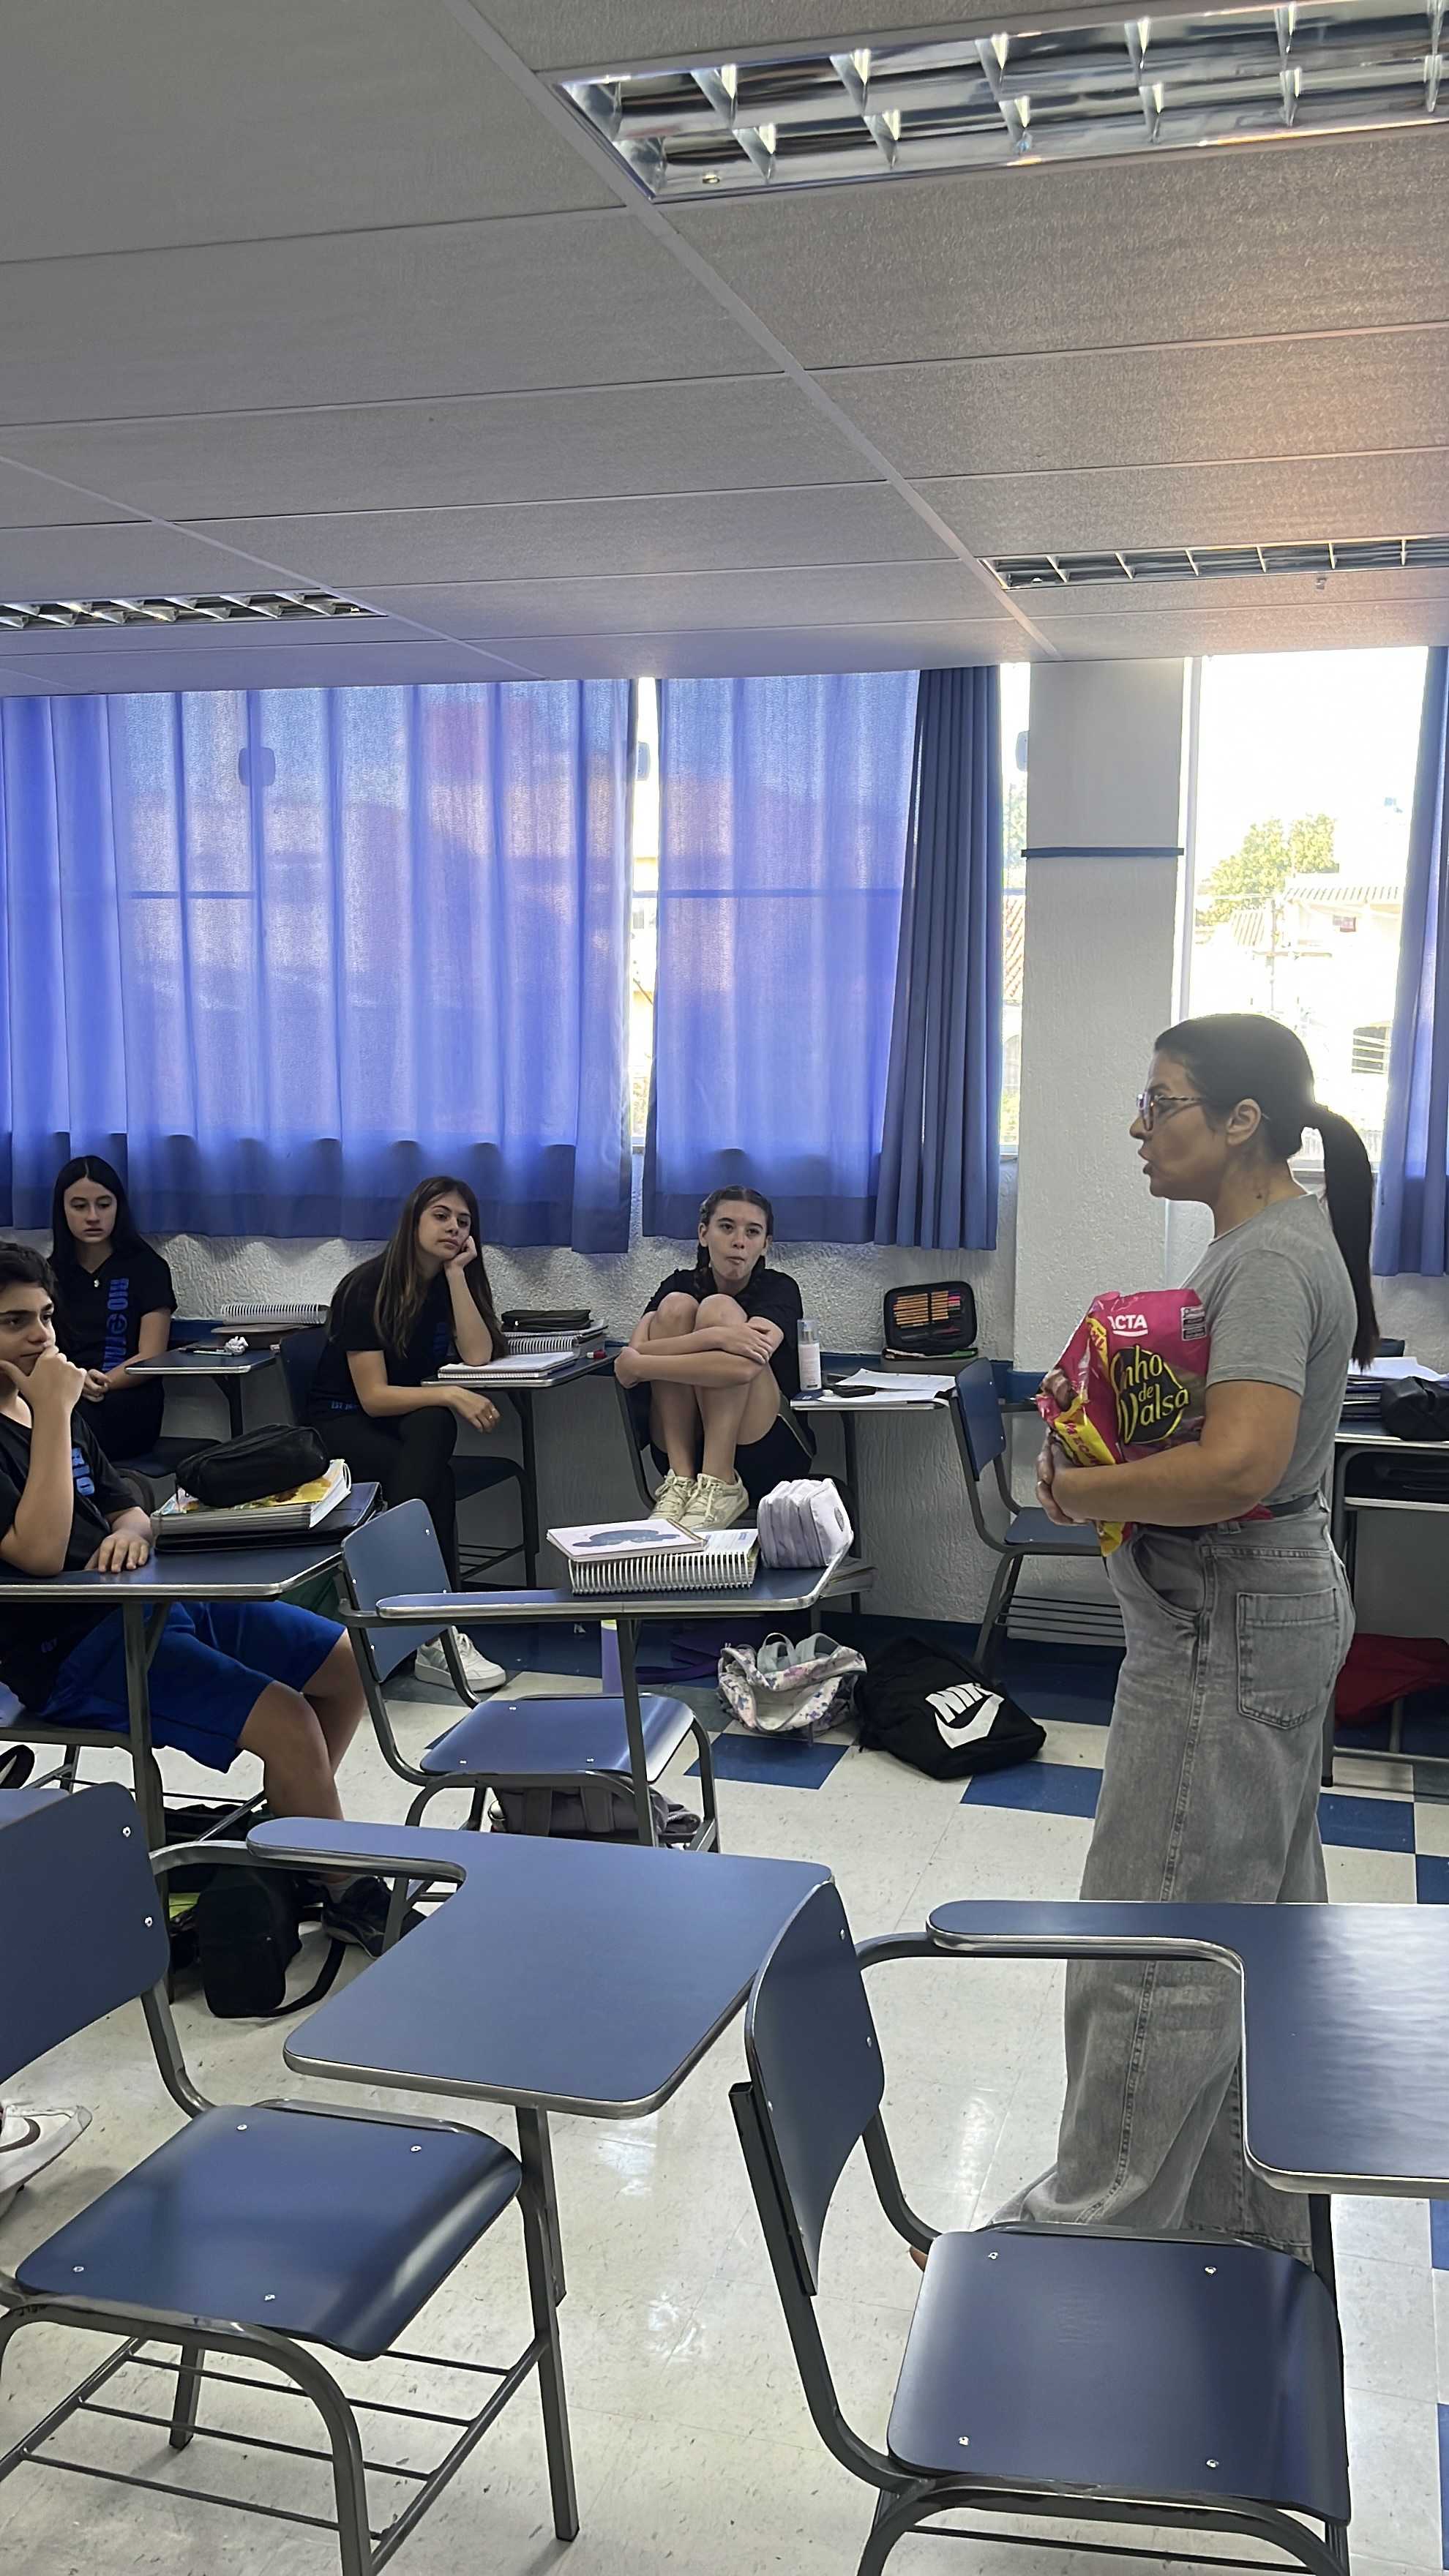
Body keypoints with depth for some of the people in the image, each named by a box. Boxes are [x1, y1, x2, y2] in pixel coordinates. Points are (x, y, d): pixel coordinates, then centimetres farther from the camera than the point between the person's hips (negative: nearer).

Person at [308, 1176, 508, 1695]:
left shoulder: (455, 1283, 2)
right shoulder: (369, 1287, -14)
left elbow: (479, 1357, -15)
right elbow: (373, 1396, -20)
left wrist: (457, 1272, -16)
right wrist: (451, 1395, -33)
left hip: (407, 1420, 4)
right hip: (343, 1422, -4)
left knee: (434, 1424, -34)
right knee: (435, 1481, -34)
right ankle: (435, 1636, -36)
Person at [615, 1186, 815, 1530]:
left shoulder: (779, 1288, -3)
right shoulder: (681, 1284, 6)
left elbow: (744, 1365, -26)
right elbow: (628, 1363, -15)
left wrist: (636, 1364, -21)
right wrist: (716, 1337, -32)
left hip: (765, 1454, -3)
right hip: (683, 1450, 3)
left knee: (720, 1310, -20)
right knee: (676, 1306, -15)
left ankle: (720, 1488, -27)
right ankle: (681, 1479, -22)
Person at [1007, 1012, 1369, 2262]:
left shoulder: (1267, 1262, -22)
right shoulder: (1289, 1234, 10)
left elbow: (1238, 1465, -35)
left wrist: (1077, 1490, -21)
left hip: (1228, 1630, -11)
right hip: (1274, 1609, 11)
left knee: (1156, 1941, 1)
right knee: (1264, 1921, 20)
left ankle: (1102, 2221, 16)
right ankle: (1256, 2213, 35)